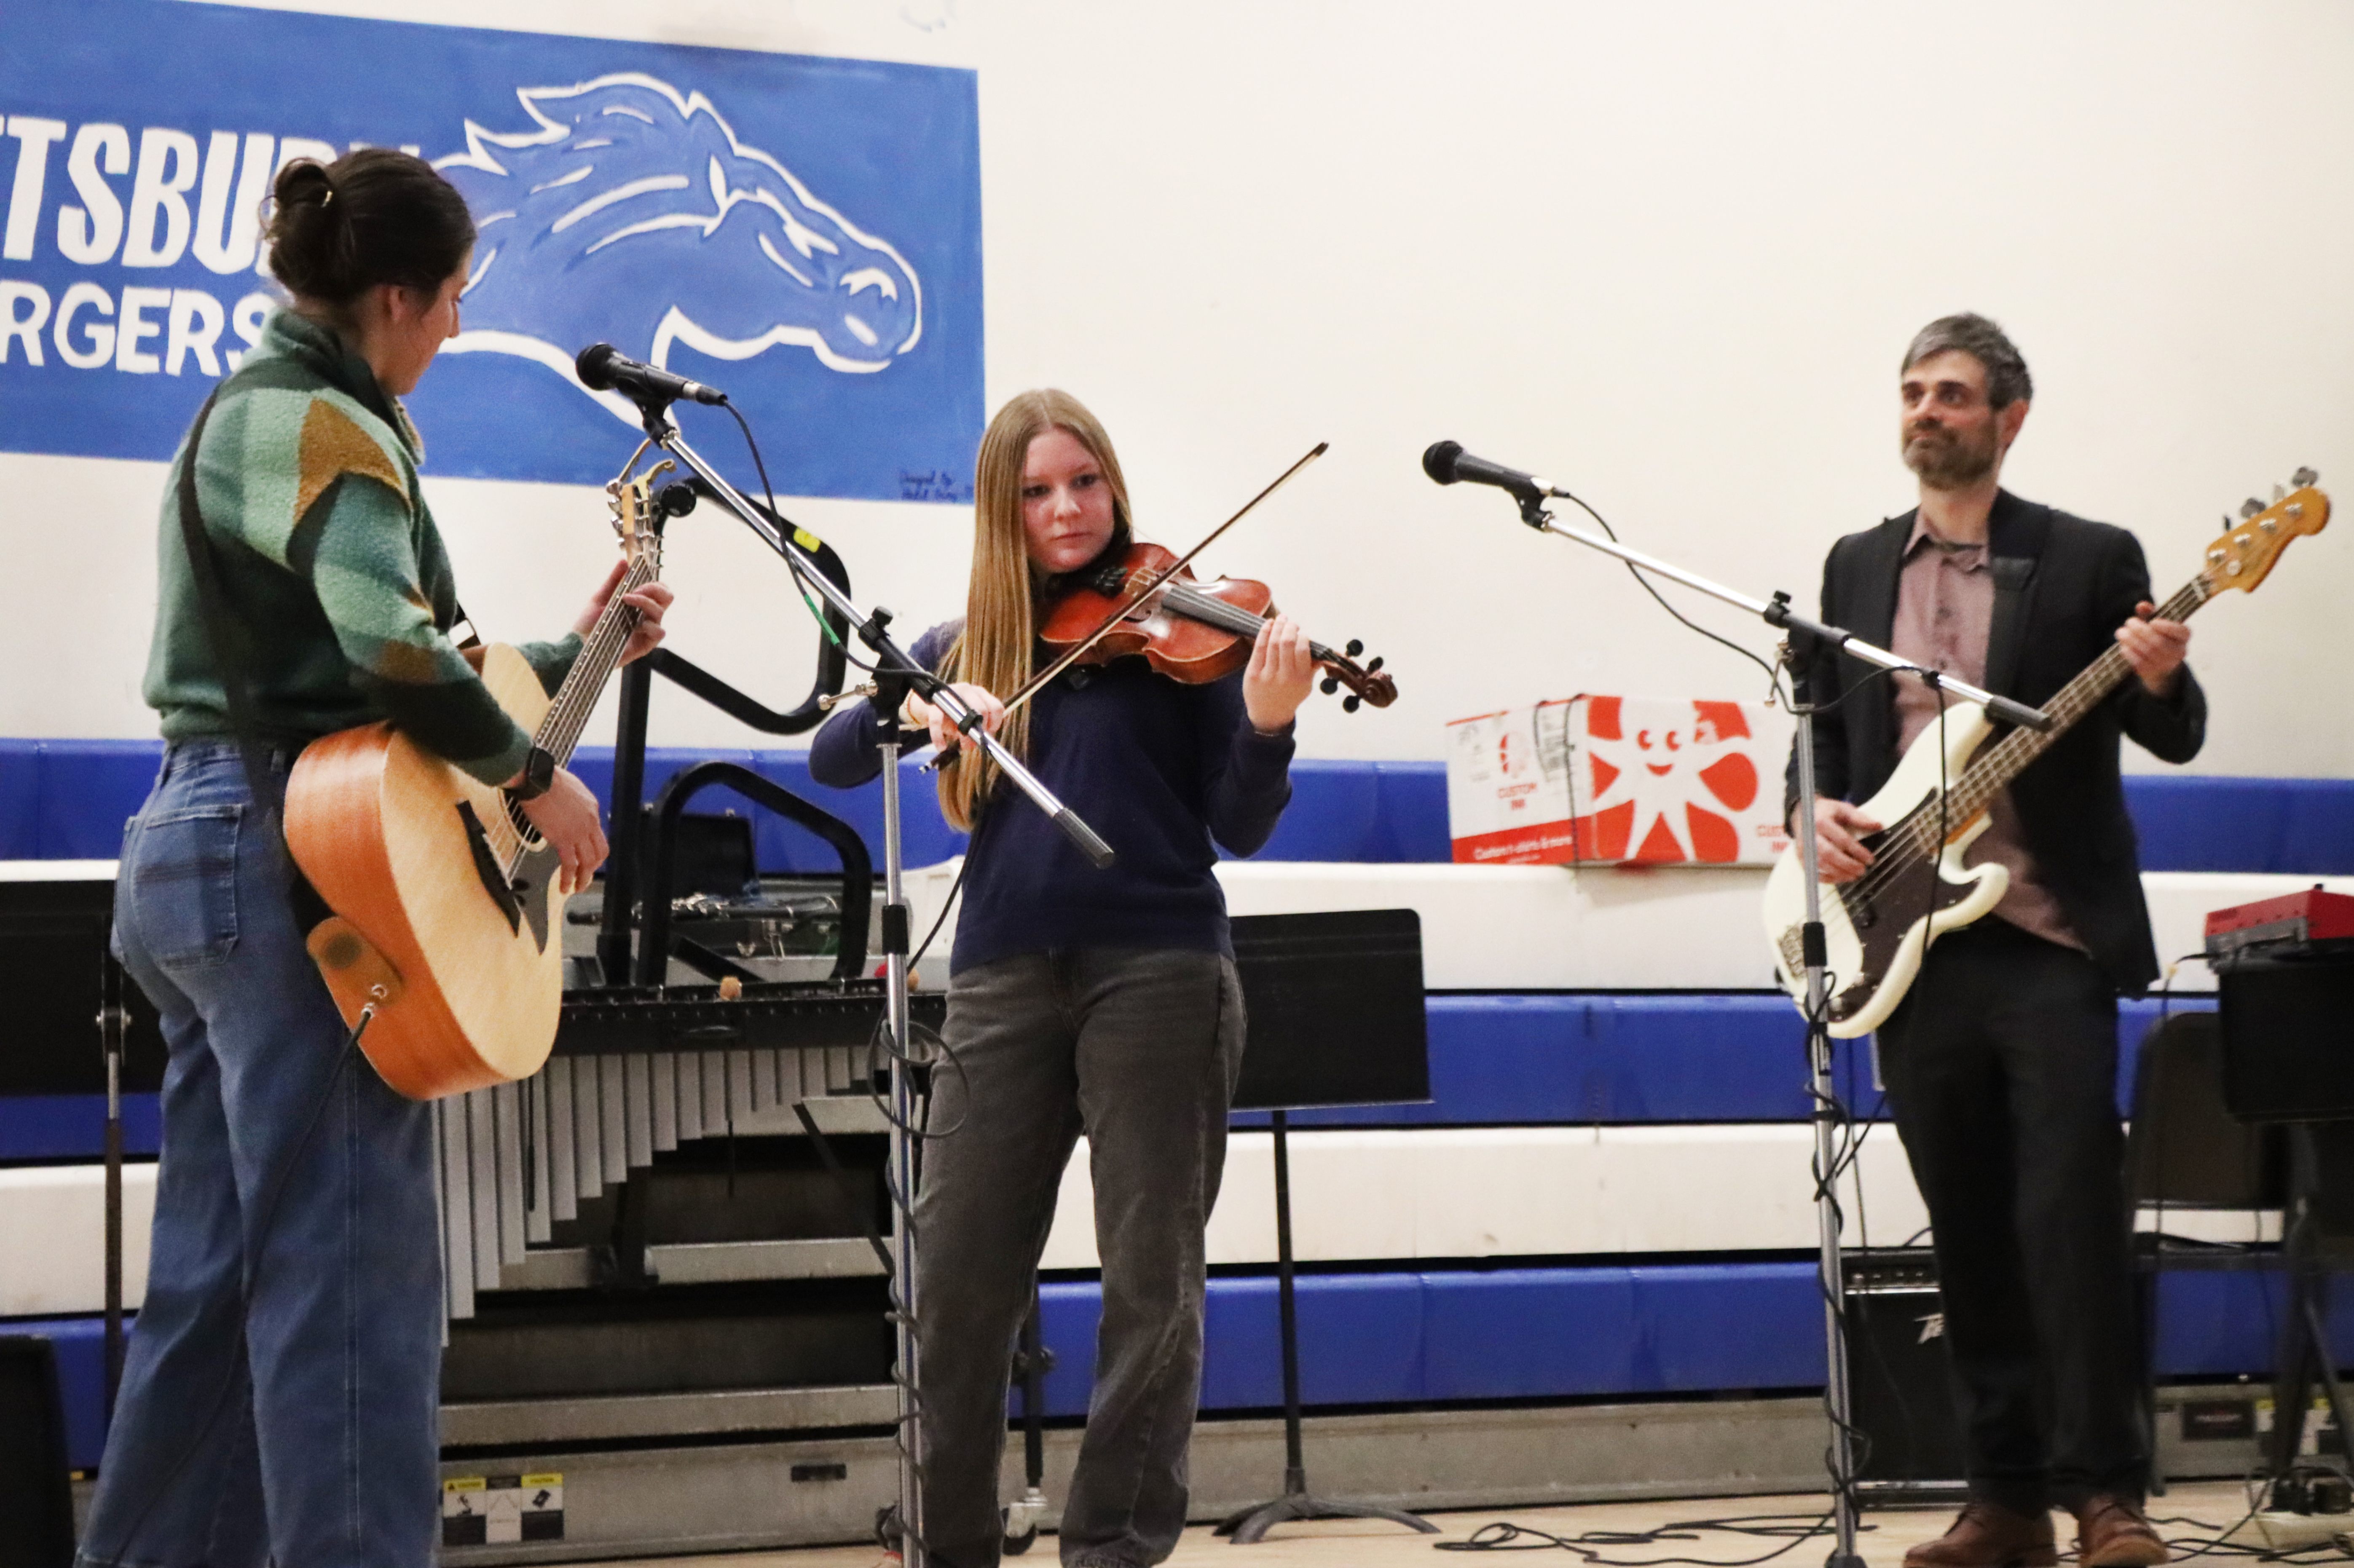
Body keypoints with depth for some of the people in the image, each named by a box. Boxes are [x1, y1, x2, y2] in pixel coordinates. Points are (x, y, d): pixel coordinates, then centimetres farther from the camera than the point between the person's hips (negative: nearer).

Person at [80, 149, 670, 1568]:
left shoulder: (259, 412, 21)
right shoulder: (326, 424, -11)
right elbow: (387, 643, -27)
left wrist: (575, 654, 22)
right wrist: (536, 775, -14)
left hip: (200, 852, 10)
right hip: (294, 861, -10)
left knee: (217, 1283, 11)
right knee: (355, 1270, -9)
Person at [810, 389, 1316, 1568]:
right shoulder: (963, 647, 16)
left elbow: (1238, 829, 1)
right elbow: (831, 760, 7)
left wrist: (1267, 726, -18)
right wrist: (912, 708, -13)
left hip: (1156, 970, -2)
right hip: (1003, 980, 2)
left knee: (1152, 1286, -2)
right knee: (956, 1287, 0)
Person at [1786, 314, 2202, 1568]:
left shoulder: (2089, 560, 2)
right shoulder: (1855, 567, 15)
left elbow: (2175, 737, 2)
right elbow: (1817, 729, 18)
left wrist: (2160, 682, -20)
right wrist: (1817, 808, -2)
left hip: (2050, 941, -4)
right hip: (1910, 942, 4)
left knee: (2070, 1213, -10)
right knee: (1968, 1230, 6)